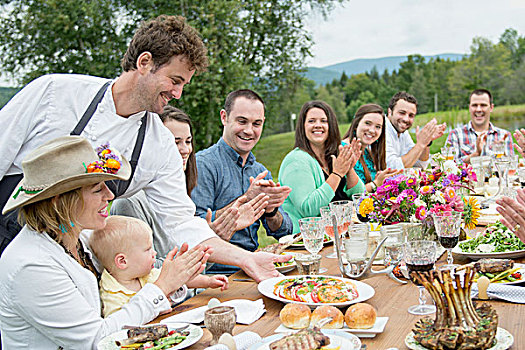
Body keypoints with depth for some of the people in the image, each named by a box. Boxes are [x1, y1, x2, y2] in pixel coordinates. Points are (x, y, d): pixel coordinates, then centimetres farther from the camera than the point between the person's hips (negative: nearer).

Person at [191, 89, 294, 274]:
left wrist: (271, 210, -10)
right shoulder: (203, 164, -8)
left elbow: (284, 232, 12)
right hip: (217, 271, -7)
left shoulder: (260, 171, 15)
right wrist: (247, 199, -23)